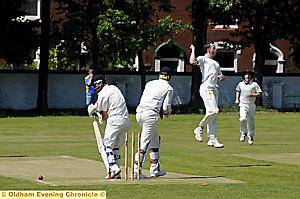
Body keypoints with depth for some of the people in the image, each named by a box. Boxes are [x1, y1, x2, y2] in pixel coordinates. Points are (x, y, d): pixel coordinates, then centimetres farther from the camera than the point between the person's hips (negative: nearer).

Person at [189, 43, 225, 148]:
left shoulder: (216, 63, 27)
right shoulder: (203, 59, 2)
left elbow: (220, 75, 29)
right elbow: (192, 61, -18)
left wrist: (221, 77, 5)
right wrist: (193, 50, -6)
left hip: (214, 89, 8)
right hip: (206, 88, -8)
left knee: (213, 113, 5)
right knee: (213, 111, -21)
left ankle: (212, 140, 4)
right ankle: (199, 129, -4)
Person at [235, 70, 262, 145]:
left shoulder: (254, 84, -1)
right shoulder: (240, 84, 7)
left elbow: (259, 94, -1)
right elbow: (238, 91, 27)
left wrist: (252, 95, -16)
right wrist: (237, 99, 14)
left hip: (251, 105, 0)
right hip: (243, 104, 0)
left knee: (251, 121, 4)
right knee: (243, 119, -20)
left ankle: (251, 136, 20)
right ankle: (243, 133, 4)